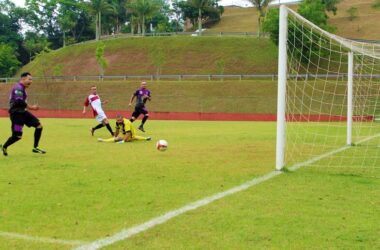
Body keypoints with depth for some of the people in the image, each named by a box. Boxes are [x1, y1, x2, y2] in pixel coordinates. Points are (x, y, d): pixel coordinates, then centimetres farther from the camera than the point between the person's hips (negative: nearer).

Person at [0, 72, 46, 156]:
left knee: (39, 126, 3)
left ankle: (35, 147, 10)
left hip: (22, 112, 10)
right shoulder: (18, 88, -16)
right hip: (16, 113, -10)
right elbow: (19, 101, -26)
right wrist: (30, 107, -20)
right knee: (17, 136, -9)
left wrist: (29, 107, 12)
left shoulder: (22, 88, 15)